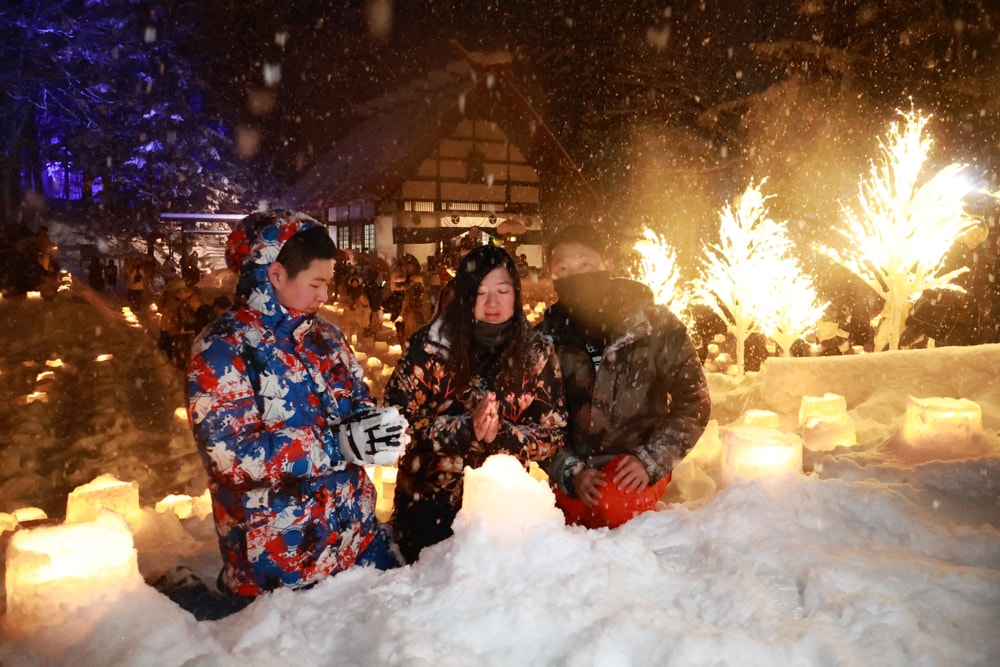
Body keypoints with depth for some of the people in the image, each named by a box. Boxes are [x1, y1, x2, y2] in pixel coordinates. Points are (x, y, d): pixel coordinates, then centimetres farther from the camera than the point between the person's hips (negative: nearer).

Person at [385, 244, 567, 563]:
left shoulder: (537, 351, -3)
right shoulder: (430, 345, -8)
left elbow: (553, 435, -4)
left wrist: (501, 435, -21)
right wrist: (465, 429, -24)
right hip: (429, 500, -1)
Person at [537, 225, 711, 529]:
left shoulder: (653, 322, -8)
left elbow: (693, 400, -5)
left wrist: (650, 460, -14)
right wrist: (571, 473, -15)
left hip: (638, 462, -2)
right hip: (574, 465, 2)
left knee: (613, 501, -31)